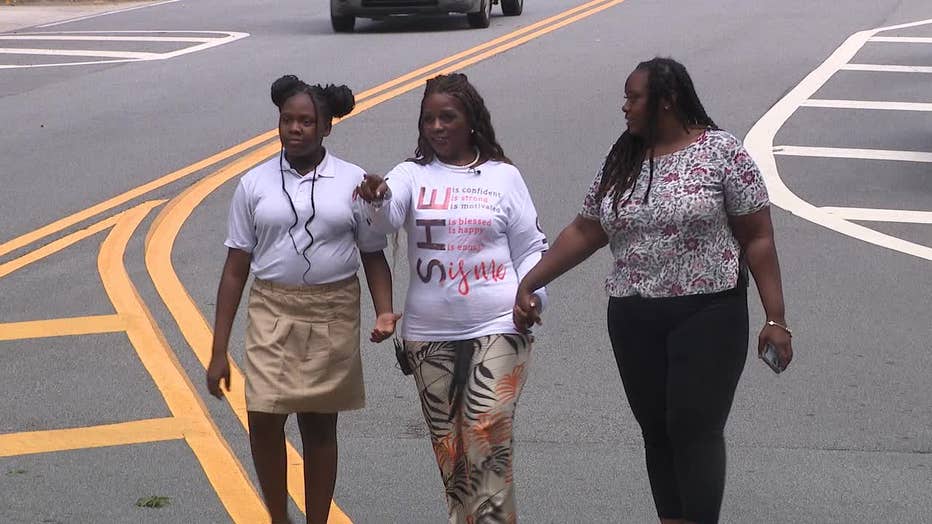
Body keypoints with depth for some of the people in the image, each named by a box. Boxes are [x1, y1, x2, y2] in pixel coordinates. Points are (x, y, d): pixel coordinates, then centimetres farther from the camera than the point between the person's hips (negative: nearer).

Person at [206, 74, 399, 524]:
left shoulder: (353, 183, 0)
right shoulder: (254, 185, 2)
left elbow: (373, 257, 5)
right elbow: (236, 268, 3)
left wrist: (384, 312, -14)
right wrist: (219, 351, 1)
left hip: (333, 317, 0)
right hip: (272, 314, 1)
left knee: (319, 425, 8)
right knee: (264, 421, -6)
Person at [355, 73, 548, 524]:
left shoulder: (503, 177, 5)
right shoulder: (412, 175, 5)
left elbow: (530, 248, 10)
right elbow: (387, 219, -17)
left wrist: (532, 294, -7)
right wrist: (378, 198, -39)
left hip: (497, 329, -2)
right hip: (429, 335, 2)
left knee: (488, 435, -13)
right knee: (447, 444, 8)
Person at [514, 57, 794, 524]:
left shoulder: (721, 152, -5)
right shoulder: (621, 161, 10)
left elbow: (757, 238, -5)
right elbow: (584, 232, 14)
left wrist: (775, 317, -8)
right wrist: (529, 282, 10)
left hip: (707, 315, -5)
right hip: (634, 321, 5)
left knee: (695, 429, -12)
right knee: (658, 433, 8)